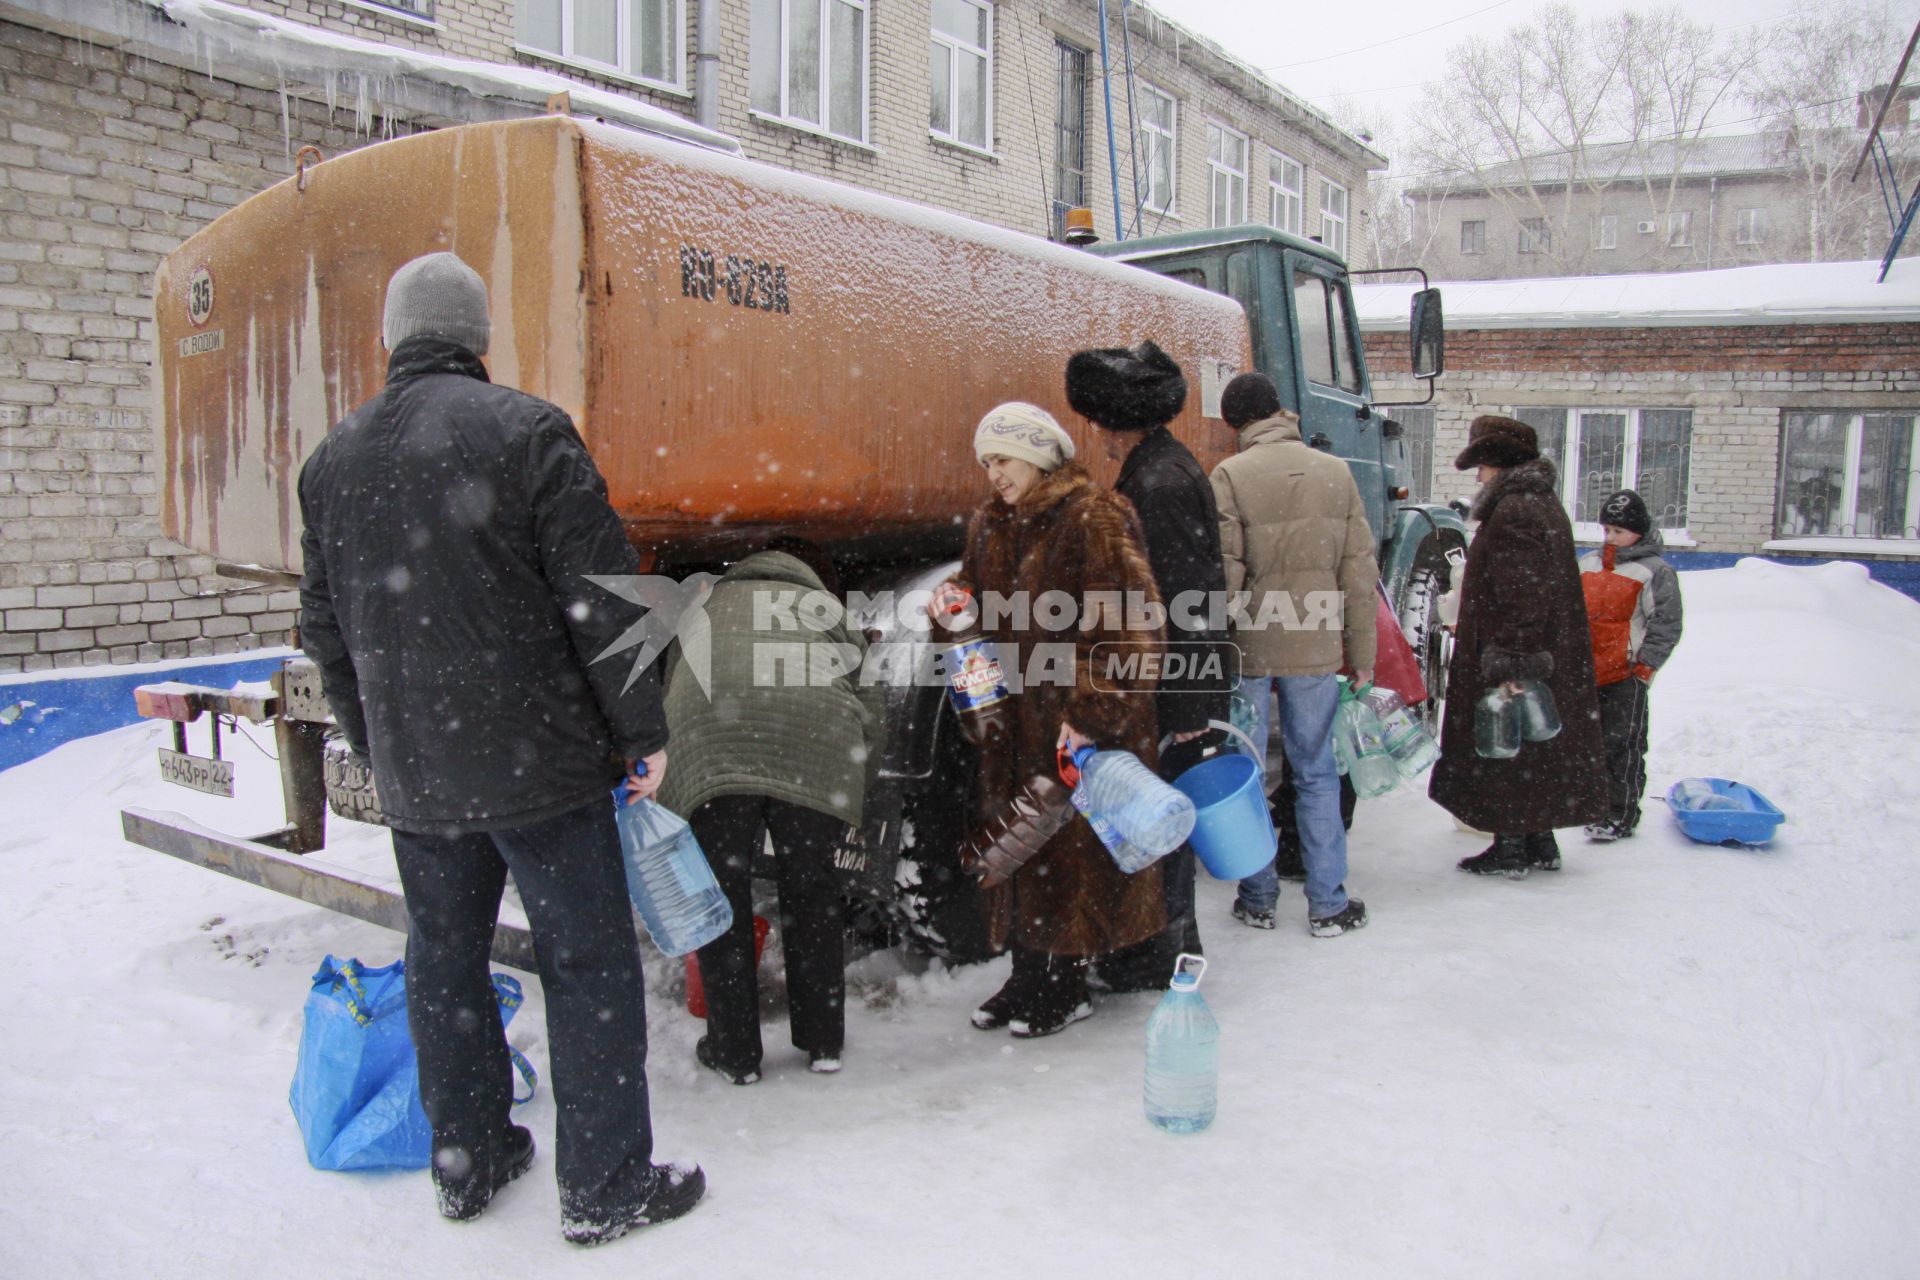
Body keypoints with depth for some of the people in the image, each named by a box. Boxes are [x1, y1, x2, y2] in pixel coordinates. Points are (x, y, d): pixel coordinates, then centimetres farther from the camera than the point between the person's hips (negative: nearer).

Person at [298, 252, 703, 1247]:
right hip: (537, 759, -6)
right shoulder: (524, 430, -11)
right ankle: (605, 1185, 12)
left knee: (444, 961, 18)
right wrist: (641, 730, -5)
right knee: (587, 966, 4)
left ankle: (466, 1159, 32)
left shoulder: (332, 459, 8)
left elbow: (326, 631, 14)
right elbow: (601, 597, -14)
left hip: (413, 777, 6)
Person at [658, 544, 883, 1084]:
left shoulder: (709, 603, 37)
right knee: (813, 891, 14)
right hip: (818, 740, 1)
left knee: (721, 894, 9)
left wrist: (656, 757, 44)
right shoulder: (828, 610, 35)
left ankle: (734, 1051, 15)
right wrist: (855, 765, 37)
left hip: (708, 737, -1)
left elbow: (669, 691, 36)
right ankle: (823, 1043, 23)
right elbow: (867, 707, 27)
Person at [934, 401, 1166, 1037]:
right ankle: (1029, 976, 28)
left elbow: (1127, 629, -18)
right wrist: (954, 594, 3)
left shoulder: (1095, 519, -14)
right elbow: (979, 583, 27)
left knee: (1072, 849, 1)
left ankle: (1066, 986, 17)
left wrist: (1091, 715, -21)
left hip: (1079, 726, -8)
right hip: (1013, 721, 8)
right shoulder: (989, 523, 11)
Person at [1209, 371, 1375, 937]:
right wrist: (1362, 657, 9)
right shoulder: (1335, 471, 2)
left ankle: (1258, 899, 20)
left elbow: (1223, 573, -12)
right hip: (1315, 650, 3)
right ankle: (1328, 905, 16)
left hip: (1249, 650, -2)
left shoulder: (1230, 476, -8)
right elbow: (1360, 573, 3)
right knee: (1316, 774, 12)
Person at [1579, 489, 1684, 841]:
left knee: (1622, 745, -2)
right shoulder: (1586, 564, 12)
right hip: (1584, 673, 6)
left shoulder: (1656, 572, -5)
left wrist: (1644, 667, -11)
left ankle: (1620, 816, 5)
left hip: (1625, 675, -6)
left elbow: (1666, 626, -7)